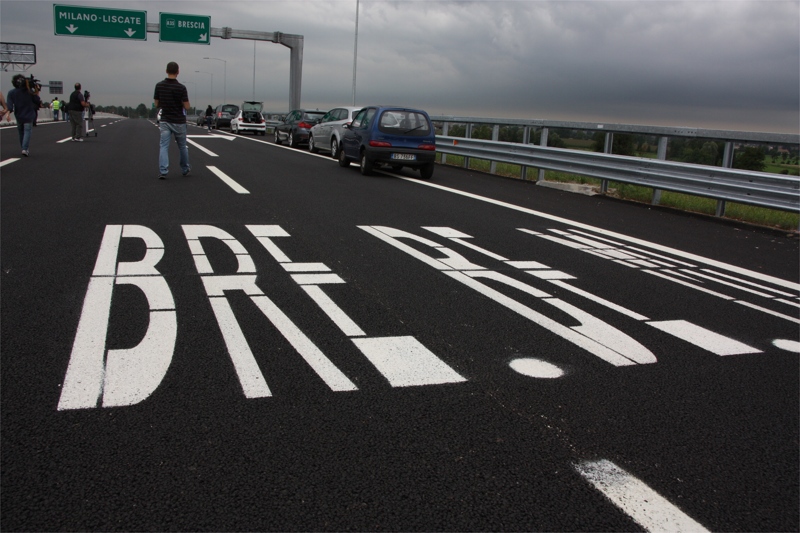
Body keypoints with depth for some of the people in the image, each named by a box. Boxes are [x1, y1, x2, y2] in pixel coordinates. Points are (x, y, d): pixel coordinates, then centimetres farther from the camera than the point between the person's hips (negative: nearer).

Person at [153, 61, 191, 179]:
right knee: (182, 146, 15)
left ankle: (163, 171, -17)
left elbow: (157, 104, 5)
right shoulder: (181, 87, -13)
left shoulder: (159, 85, -2)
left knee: (164, 146, -3)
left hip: (165, 121, 2)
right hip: (179, 122, -2)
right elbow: (187, 106, -11)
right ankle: (185, 170, 29)